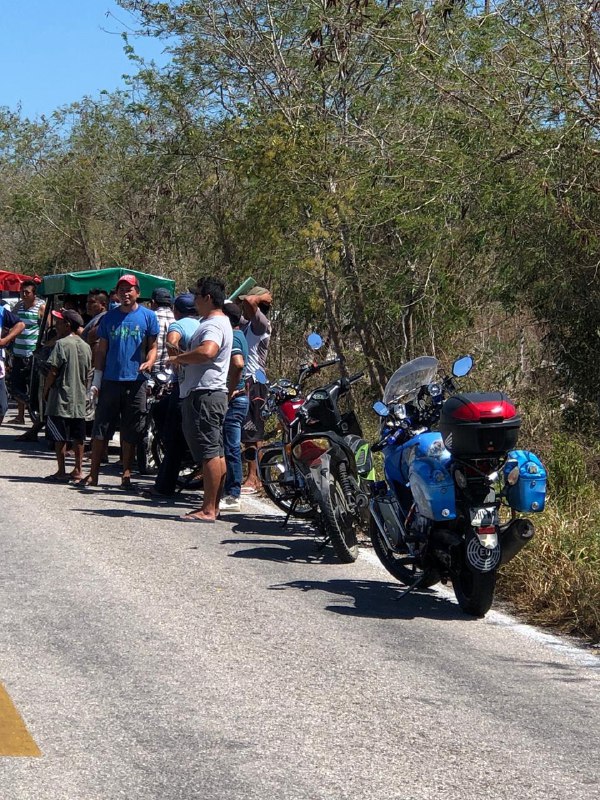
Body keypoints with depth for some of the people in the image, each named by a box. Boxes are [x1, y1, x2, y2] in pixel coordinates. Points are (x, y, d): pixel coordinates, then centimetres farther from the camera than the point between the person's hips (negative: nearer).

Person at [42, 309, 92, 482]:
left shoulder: (62, 344, -12)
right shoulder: (85, 346, 8)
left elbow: (53, 372, -14)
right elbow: (87, 375, 12)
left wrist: (45, 390, -2)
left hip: (61, 398, -6)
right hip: (79, 399, 6)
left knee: (59, 437, -1)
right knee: (78, 437, 9)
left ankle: (61, 472, -1)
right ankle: (77, 471, 12)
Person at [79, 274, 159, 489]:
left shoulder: (148, 316, 4)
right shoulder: (109, 317, 10)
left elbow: (152, 347, 5)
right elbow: (101, 350, 13)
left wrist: (149, 362, -16)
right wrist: (96, 380, 6)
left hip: (135, 382, -2)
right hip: (110, 380, 2)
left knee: (130, 433, 3)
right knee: (100, 429, 2)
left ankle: (126, 474, 12)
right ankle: (93, 474, 8)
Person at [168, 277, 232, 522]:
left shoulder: (214, 325, -13)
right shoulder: (215, 322, 22)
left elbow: (207, 352, -32)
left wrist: (178, 358, -18)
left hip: (204, 394, -11)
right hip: (211, 394, 11)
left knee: (209, 453, -11)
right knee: (216, 453, 11)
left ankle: (208, 509, -12)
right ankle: (213, 506, 16)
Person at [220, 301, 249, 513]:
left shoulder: (231, 337, -15)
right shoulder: (239, 335, 17)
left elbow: (238, 363, -31)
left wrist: (230, 392, -23)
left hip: (233, 400, -10)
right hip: (239, 399, 10)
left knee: (231, 449, -7)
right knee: (231, 448, 15)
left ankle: (232, 496, -5)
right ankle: (230, 492, 21)